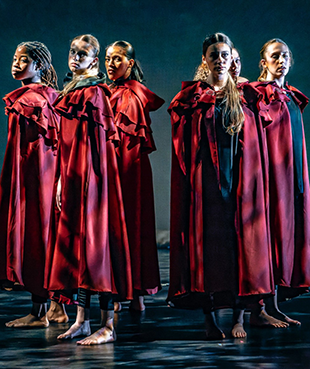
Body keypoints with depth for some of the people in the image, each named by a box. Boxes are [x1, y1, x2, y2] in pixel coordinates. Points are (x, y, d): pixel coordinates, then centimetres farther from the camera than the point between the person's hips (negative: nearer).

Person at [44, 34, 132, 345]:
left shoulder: (94, 92, -7)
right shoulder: (70, 92, 17)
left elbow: (103, 137, -14)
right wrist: (62, 180, 14)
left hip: (91, 172, -9)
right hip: (72, 175, 9)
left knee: (94, 237, -9)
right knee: (73, 238, 8)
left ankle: (108, 325, -5)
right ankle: (82, 320, 15)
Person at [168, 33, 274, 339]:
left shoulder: (246, 96, 11)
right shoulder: (192, 95, 7)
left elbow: (256, 143, 10)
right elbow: (183, 144, 5)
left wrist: (252, 180, 1)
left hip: (239, 179, 1)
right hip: (204, 179, -1)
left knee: (240, 239, -2)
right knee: (206, 239, -4)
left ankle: (239, 316, 3)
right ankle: (210, 317, 2)